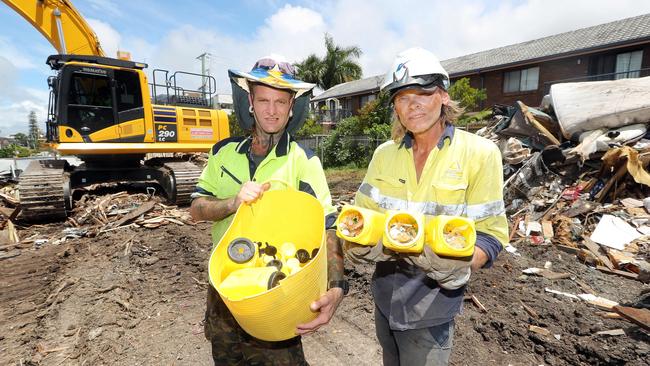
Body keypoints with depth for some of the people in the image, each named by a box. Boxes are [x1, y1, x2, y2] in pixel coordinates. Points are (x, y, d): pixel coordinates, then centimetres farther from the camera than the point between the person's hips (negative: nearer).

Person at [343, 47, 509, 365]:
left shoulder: (480, 154, -12)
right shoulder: (385, 154, -1)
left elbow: (489, 233, -11)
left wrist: (460, 265, -30)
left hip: (433, 306, -4)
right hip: (385, 298, 4)